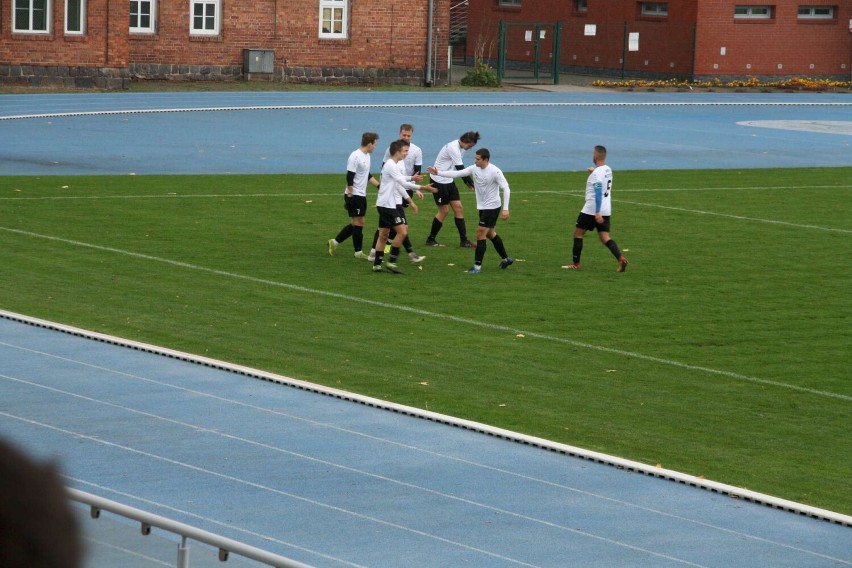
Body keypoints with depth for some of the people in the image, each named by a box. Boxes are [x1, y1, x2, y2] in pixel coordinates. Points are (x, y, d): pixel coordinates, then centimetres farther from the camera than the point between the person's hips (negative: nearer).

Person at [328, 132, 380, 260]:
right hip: (354, 195, -9)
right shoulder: (355, 157, -18)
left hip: (361, 195, 9)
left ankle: (334, 242, 18)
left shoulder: (367, 156, 12)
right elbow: (349, 177, -19)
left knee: (356, 224, 11)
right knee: (358, 222, -3)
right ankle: (358, 252, 5)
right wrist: (350, 196, -20)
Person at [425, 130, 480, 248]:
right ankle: (431, 239, 12)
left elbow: (461, 168, 11)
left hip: (449, 181, 9)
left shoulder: (460, 148, 4)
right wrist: (472, 183, -20)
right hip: (439, 181, -9)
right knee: (444, 211, -2)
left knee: (458, 208, 4)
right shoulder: (453, 148, -25)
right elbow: (460, 169, -25)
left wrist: (467, 181, 1)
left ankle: (464, 240, 6)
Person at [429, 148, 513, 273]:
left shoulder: (495, 171, -20)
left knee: (480, 234, -9)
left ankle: (477, 266, -4)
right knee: (490, 233, 18)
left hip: (492, 207, -8)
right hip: (482, 207, 8)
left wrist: (506, 209, -23)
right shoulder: (474, 169, -3)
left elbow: (506, 188, -18)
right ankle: (506, 259, 33)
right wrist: (438, 173, -14)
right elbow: (457, 173, -4)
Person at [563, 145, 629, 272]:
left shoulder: (597, 173, -17)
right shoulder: (608, 170, 10)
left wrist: (597, 213, -27)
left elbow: (598, 192, -24)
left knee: (578, 233, 8)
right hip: (606, 211, 8)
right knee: (605, 237, 4)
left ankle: (575, 264, 12)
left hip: (592, 210, -8)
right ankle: (621, 259, -17)